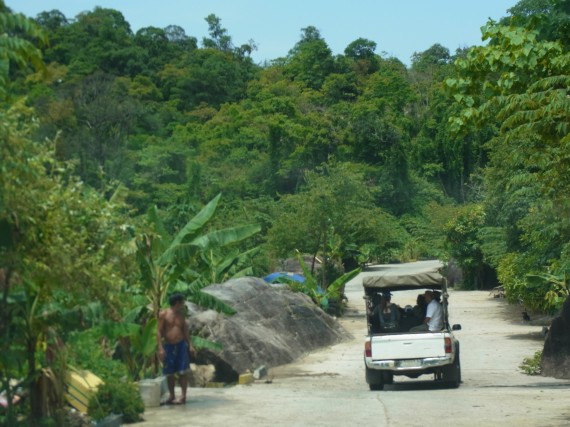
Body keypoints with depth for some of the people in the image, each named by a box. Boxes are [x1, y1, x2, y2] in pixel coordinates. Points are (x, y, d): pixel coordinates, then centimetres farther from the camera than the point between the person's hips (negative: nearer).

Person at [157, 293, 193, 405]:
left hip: (181, 345, 2)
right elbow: (159, 331, -5)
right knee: (169, 373, 6)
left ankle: (183, 396, 1)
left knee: (182, 372, -2)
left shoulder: (181, 315, 10)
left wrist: (189, 344, 9)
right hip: (168, 346, -2)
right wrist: (160, 348, -12)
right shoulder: (163, 314, -4)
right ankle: (171, 396, 18)